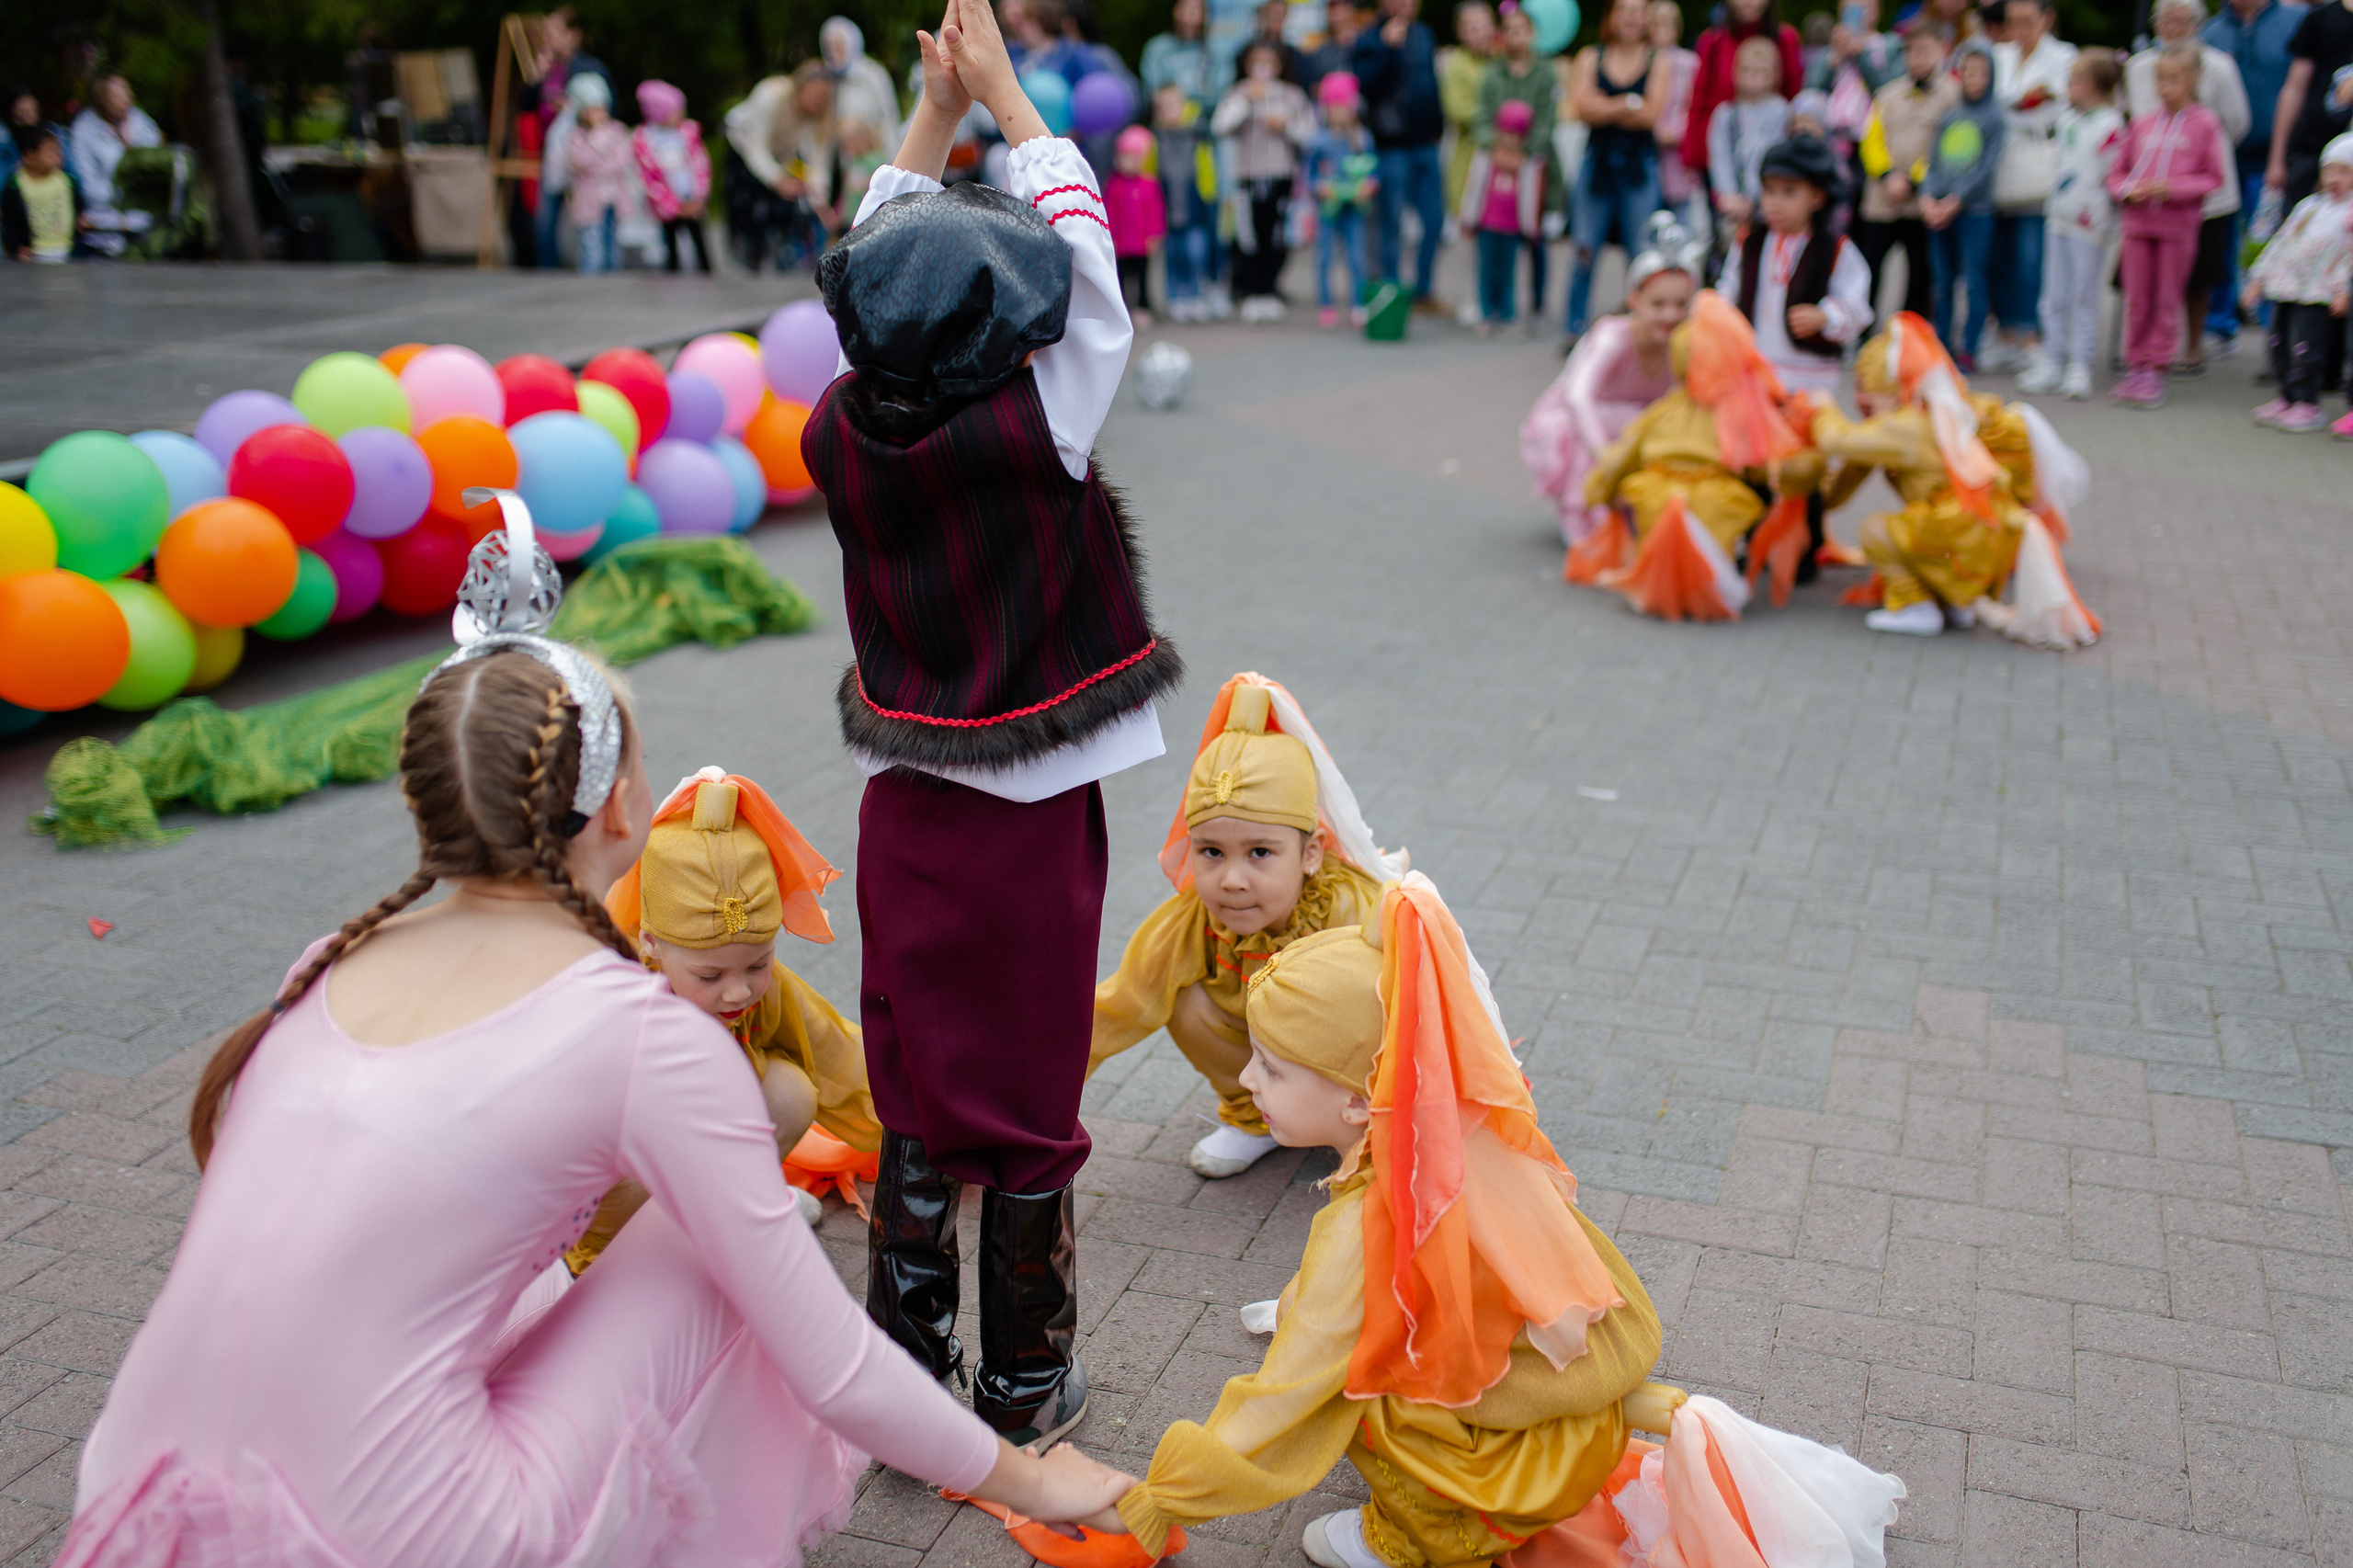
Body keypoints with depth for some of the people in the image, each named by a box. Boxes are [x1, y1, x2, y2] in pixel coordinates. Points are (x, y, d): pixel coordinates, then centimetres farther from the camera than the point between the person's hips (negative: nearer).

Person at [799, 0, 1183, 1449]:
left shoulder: (839, 434, -7)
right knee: (1032, 1113, 9)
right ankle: (1027, 1391, 24)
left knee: (917, 1111, 15)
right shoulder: (1035, 429, -17)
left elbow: (873, 270, 11)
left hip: (909, 811, 4)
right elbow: (1090, 257, -3)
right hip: (1036, 824, -4)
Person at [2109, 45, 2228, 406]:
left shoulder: (2205, 124, -1)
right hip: (2137, 222, 3)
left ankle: (2156, 370, 9)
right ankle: (2137, 366, 16)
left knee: (2167, 301, 3)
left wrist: (2173, 188, -17)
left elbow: (2213, 176, -4)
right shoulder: (2141, 124, 9)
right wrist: (2128, 190, -10)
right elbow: (2116, 172, 11)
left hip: (2178, 225, -3)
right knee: (2137, 300, 7)